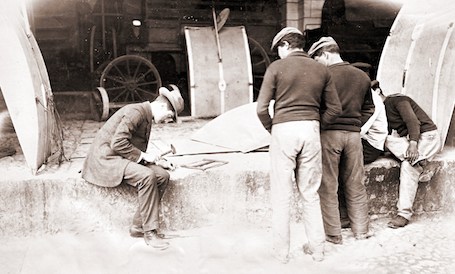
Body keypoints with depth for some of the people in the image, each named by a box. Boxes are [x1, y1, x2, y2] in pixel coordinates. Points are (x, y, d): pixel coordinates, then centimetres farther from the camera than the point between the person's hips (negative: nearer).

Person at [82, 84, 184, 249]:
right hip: (106, 157, -9)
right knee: (147, 176, -31)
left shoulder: (146, 117, 15)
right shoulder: (136, 112, -16)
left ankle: (138, 226, -6)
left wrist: (157, 160, 4)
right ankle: (149, 232, -22)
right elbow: (117, 143, -25)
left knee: (162, 175, -10)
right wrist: (143, 156, -17)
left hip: (123, 158, 10)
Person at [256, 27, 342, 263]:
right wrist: (314, 124, 15)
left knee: (281, 195, 5)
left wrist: (271, 128, 8)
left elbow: (262, 108, -7)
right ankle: (316, 248, 20)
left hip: (284, 129, -3)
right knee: (310, 193, 13)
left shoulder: (277, 67, -1)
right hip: (311, 130, 4)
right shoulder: (321, 70, 10)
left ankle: (281, 251, 12)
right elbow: (335, 108, 9)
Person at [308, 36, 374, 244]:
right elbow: (368, 108, 15)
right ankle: (361, 230, 21)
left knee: (328, 186, 4)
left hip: (329, 133, -5)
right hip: (353, 134, 5)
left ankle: (333, 234, 9)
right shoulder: (362, 77, 9)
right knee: (355, 184, 14)